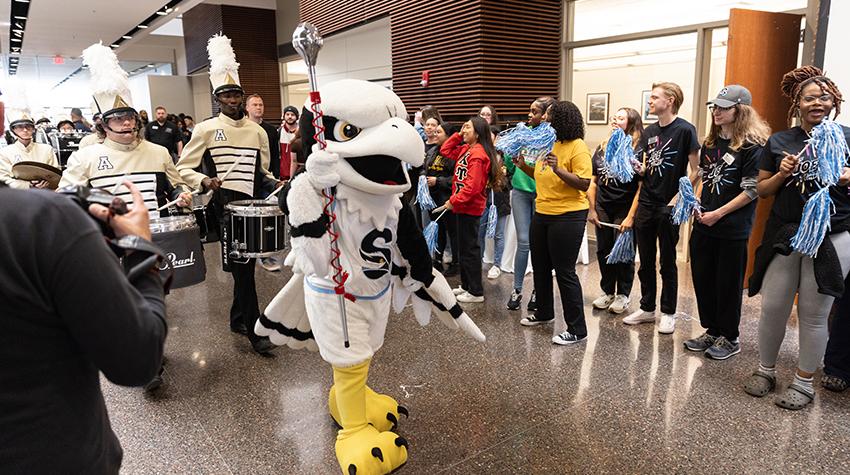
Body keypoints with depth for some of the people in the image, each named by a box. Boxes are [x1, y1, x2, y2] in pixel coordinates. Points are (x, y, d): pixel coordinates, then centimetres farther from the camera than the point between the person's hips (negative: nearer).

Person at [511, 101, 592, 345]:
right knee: (540, 267, 18)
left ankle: (577, 329, 7)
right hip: (542, 214, 8)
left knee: (565, 272, -4)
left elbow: (584, 184, -20)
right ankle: (544, 313, 38)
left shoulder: (578, 147, -13)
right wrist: (523, 166, 4)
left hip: (568, 216, -8)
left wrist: (558, 169, -30)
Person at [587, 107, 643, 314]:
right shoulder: (602, 149, 8)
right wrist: (592, 209, 6)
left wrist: (631, 216, -18)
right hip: (603, 209, 5)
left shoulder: (637, 151, -10)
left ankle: (623, 295, 20)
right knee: (603, 251, 10)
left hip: (624, 211, -5)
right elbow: (593, 181, 12)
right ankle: (607, 292, 26)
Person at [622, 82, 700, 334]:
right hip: (645, 205, 6)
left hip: (668, 207, -6)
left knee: (668, 263, 5)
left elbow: (696, 171, -10)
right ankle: (647, 308, 25)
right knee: (646, 261, 12)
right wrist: (638, 168, -5)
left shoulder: (685, 130, -9)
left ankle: (668, 313, 18)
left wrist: (677, 198, -15)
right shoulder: (649, 132, 10)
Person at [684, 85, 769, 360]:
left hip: (733, 228, -6)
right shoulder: (710, 143, 10)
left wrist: (718, 213, -15)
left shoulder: (752, 145, -10)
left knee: (728, 284, 5)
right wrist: (697, 205, 4)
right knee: (702, 280, 12)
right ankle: (711, 331, 28)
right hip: (704, 225, 7)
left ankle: (729, 339, 21)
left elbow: (751, 190, -13)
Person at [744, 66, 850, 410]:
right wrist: (782, 174, -8)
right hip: (783, 235, 2)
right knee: (772, 307, 4)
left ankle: (804, 383, 21)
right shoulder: (778, 142, 7)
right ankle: (765, 370, 24)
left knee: (814, 314, 6)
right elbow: (762, 190, 10)